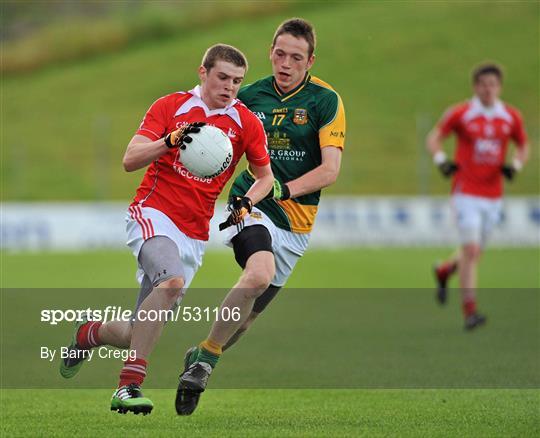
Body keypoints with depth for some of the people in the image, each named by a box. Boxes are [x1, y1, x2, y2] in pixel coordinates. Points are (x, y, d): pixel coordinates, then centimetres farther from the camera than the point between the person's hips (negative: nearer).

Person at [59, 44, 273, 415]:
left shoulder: (246, 123, 5)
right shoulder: (170, 106, 0)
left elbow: (265, 176, 17)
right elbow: (130, 160, -6)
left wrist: (247, 202, -5)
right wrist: (171, 140, -24)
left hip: (195, 236, 4)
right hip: (154, 213, -4)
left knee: (140, 336, -1)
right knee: (173, 280, -36)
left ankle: (91, 333, 34)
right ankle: (129, 386, -33)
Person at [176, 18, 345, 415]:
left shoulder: (326, 100, -4)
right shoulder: (250, 96, 4)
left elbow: (330, 169, -12)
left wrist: (283, 189, -24)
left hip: (296, 222, 1)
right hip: (251, 205, -1)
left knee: (251, 313, 9)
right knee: (259, 273, -32)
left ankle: (201, 357, 37)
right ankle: (204, 359, -19)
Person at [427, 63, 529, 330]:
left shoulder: (511, 117, 5)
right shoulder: (460, 114, -4)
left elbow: (523, 146, 18)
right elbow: (434, 138, 6)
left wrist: (515, 165, -2)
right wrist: (441, 160, -12)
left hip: (493, 196, 4)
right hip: (466, 193, -4)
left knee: (475, 253, 12)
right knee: (471, 250, -15)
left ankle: (444, 271, 45)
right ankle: (469, 312, -12)